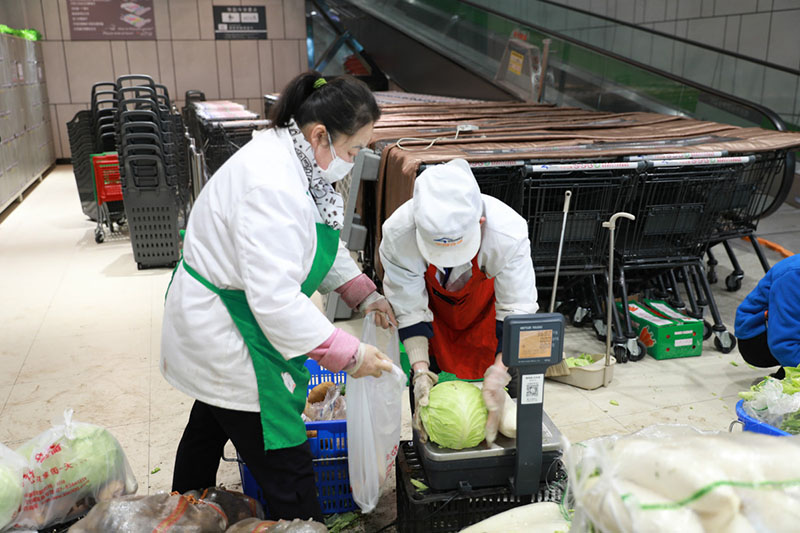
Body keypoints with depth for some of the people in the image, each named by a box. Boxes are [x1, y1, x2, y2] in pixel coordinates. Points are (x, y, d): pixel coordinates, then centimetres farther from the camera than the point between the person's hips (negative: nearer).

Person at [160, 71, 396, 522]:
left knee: (209, 425, 32)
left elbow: (323, 243, 11)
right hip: (226, 337, -11)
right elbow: (276, 300, -37)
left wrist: (365, 294, 1)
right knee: (287, 467, -2)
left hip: (214, 324, 11)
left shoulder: (296, 159, -2)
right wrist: (350, 356, -30)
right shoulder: (274, 186, -34)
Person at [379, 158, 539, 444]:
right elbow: (409, 310, -26)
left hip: (484, 306, 0)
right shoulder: (398, 234, -38)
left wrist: (499, 372, -40)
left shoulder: (508, 234, -41)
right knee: (425, 389, 3)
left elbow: (518, 311, -31)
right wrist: (420, 370, -32)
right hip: (431, 303, 1)